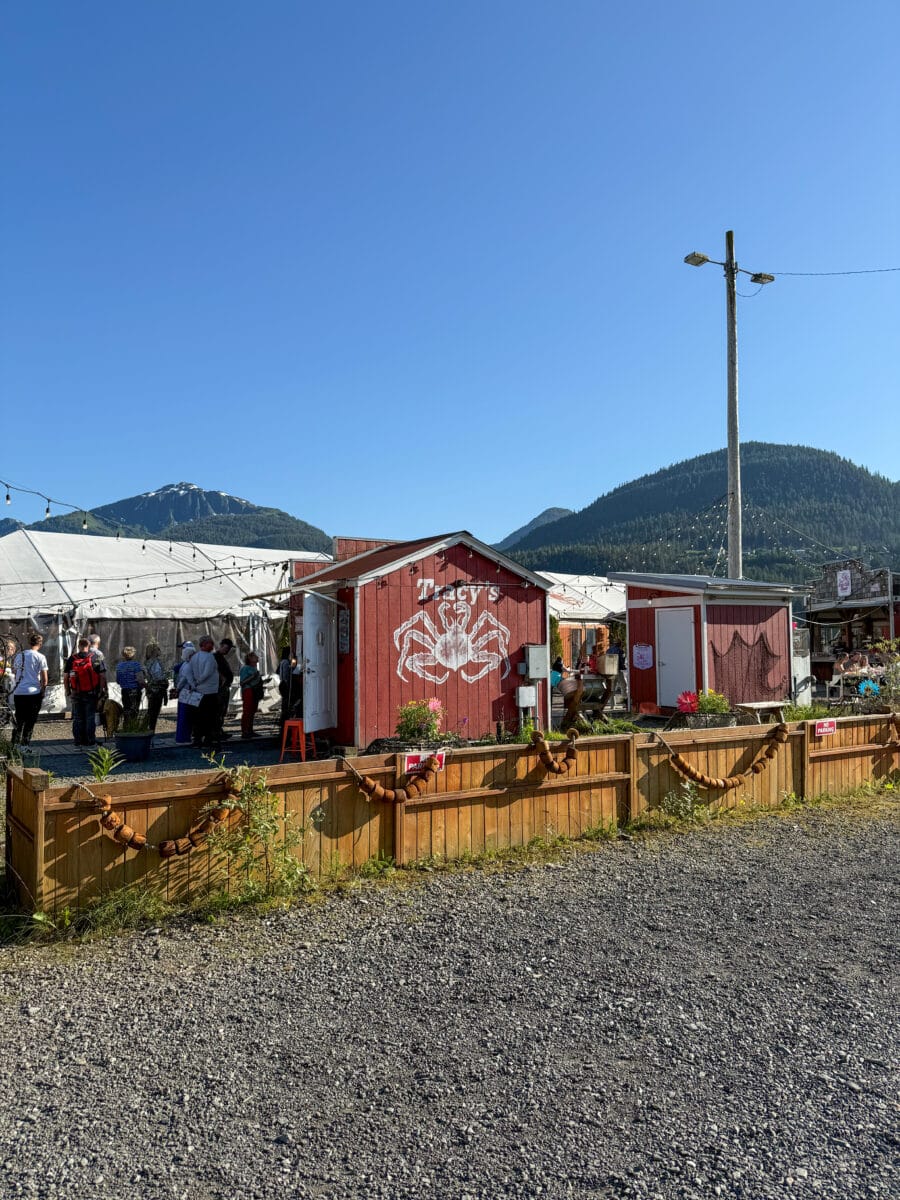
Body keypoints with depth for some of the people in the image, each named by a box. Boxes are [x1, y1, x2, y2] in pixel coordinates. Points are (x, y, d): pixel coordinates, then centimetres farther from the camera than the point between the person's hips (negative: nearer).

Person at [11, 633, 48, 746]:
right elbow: (44, 679, -7)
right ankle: (25, 744, 4)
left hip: (18, 692, 5)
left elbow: (14, 673, 16)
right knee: (30, 722, 4)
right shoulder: (40, 657, -7)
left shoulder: (19, 655, 8)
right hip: (33, 693, -4)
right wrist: (43, 690, 6)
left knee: (19, 720, 14)